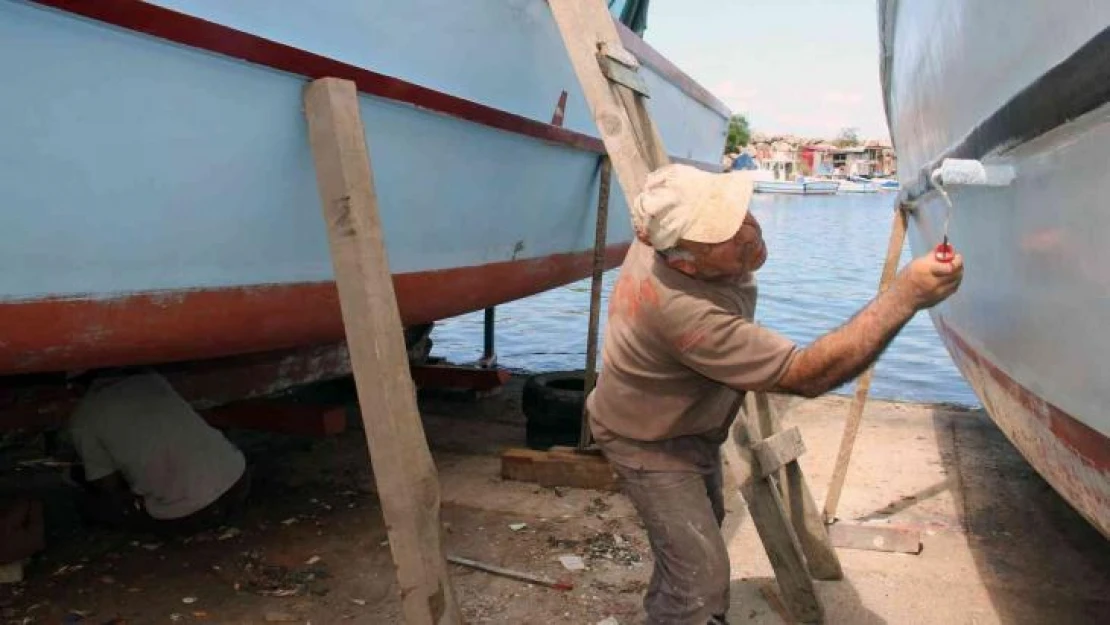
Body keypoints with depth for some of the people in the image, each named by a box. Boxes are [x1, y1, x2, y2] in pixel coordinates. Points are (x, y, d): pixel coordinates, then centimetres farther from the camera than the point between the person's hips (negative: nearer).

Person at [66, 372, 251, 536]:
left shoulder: (83, 418, 5)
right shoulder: (151, 380, 19)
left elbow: (110, 486, 10)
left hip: (186, 514, -6)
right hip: (239, 481, 6)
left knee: (90, 503, 20)